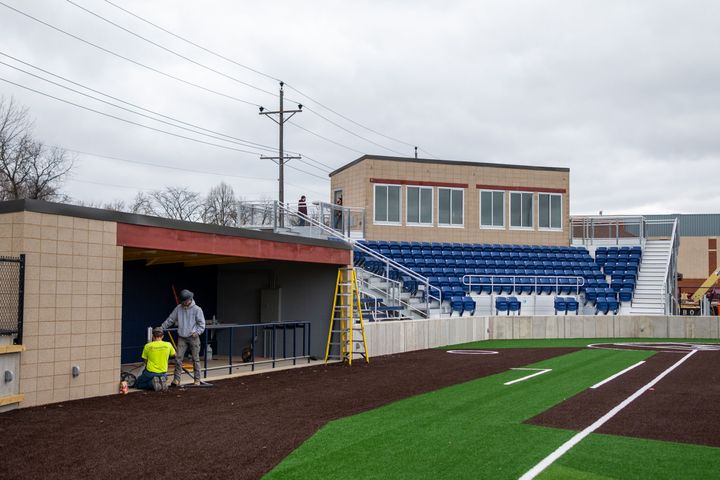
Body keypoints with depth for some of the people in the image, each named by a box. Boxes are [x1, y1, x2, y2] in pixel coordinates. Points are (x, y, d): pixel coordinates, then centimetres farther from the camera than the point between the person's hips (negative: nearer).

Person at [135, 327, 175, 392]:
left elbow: (145, 360, 4)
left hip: (150, 372, -3)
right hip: (163, 373, 3)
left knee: (137, 384, 21)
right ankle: (162, 381, -3)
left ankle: (152, 383, -7)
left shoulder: (148, 346, -7)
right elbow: (174, 354, 15)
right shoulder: (168, 345, -4)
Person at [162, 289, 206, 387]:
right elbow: (170, 320, 13)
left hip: (193, 337, -3)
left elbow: (202, 324, 0)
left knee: (195, 359, 2)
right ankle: (176, 379, 0)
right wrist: (162, 328, 9)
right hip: (182, 338, 3)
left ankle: (197, 380, 10)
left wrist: (197, 332, -13)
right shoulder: (178, 308, 5)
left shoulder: (197, 309, -4)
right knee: (178, 358, -4)